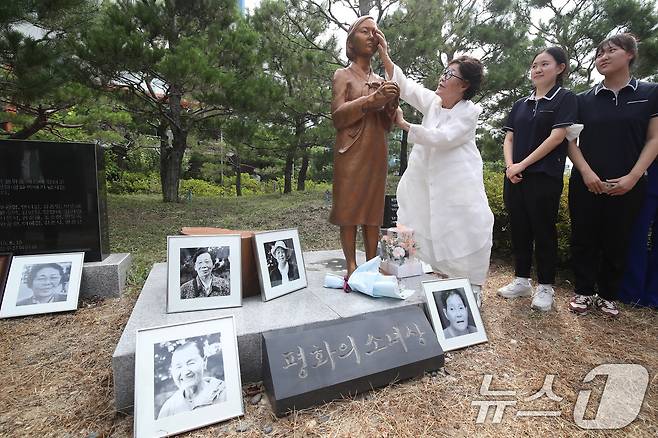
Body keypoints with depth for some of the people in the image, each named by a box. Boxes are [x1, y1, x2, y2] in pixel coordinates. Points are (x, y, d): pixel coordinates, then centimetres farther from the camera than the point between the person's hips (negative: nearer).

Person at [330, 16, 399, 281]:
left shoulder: (381, 81, 20)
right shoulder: (343, 75, 6)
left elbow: (387, 126, 16)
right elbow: (338, 116, -8)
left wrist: (391, 103, -3)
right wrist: (372, 100, -16)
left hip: (377, 152, 5)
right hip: (352, 152, -5)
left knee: (373, 210, 3)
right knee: (349, 209, -6)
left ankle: (371, 264, 9)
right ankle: (351, 267, 0)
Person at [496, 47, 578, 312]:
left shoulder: (565, 99, 2)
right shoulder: (521, 104, 16)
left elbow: (556, 137, -9)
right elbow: (509, 139, 10)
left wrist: (523, 164, -12)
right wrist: (510, 166, -7)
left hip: (544, 177, -5)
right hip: (515, 177, 5)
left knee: (543, 230, 1)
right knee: (519, 229, 8)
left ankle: (545, 287, 13)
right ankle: (521, 280, 20)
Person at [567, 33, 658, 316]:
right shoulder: (584, 100, 7)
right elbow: (570, 140, 4)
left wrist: (632, 177, -11)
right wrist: (586, 172, -10)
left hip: (627, 185, 0)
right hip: (586, 183, 1)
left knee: (617, 242, 6)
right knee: (584, 239, 3)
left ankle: (607, 295, 21)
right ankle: (583, 292, 17)